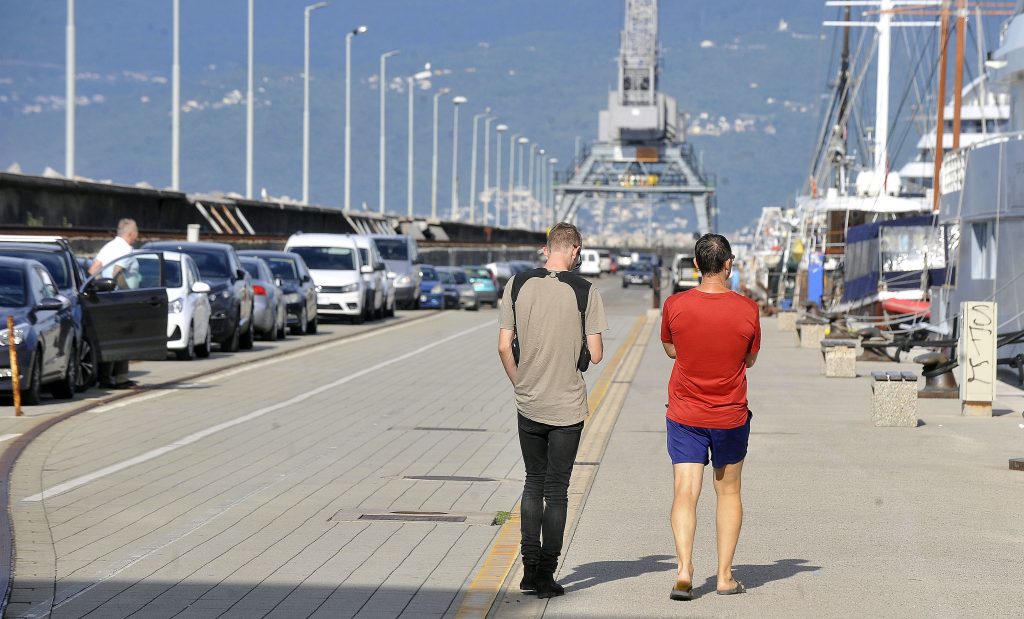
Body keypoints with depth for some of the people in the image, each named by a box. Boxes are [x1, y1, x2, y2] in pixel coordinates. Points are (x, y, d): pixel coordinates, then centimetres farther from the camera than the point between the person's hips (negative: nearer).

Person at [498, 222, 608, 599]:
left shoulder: (518, 285, -2)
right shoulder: (585, 291, -10)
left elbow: (504, 347, -2)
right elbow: (596, 355, -9)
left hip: (529, 405, 2)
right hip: (568, 407, -2)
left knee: (534, 484, 17)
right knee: (556, 490, 6)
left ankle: (530, 568, 14)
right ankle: (546, 576, 8)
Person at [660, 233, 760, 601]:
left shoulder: (675, 305, -10)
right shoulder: (747, 309, -11)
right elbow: (751, 360, 3)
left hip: (684, 416, 0)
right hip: (731, 416, 0)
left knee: (685, 493, -1)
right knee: (728, 491, 15)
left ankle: (684, 570, -18)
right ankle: (725, 576, 16)